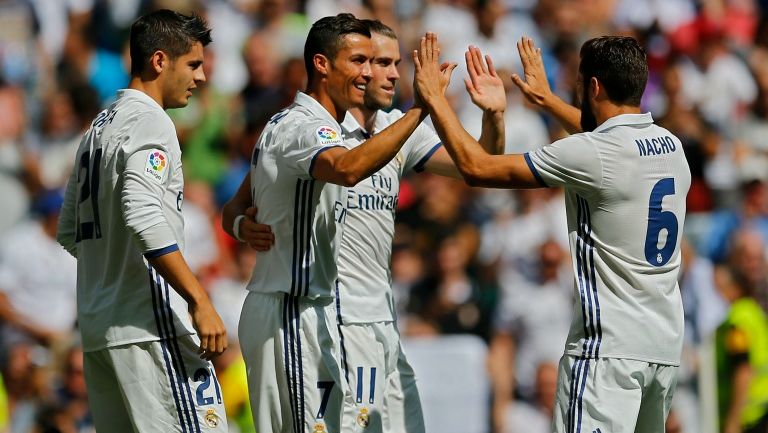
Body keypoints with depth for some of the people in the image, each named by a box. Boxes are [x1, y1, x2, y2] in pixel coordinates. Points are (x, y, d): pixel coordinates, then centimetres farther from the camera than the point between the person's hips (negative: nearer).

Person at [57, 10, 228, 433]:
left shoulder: (98, 128, 20)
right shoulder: (148, 121, -8)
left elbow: (69, 232, 23)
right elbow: (142, 216, -23)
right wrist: (199, 301, -25)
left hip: (97, 326, 9)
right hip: (149, 322, -9)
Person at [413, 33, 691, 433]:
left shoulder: (589, 155, -13)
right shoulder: (670, 145, 11)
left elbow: (477, 168, -9)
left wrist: (432, 97, 2)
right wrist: (547, 98, 48)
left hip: (609, 346, -8)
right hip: (665, 343, 8)